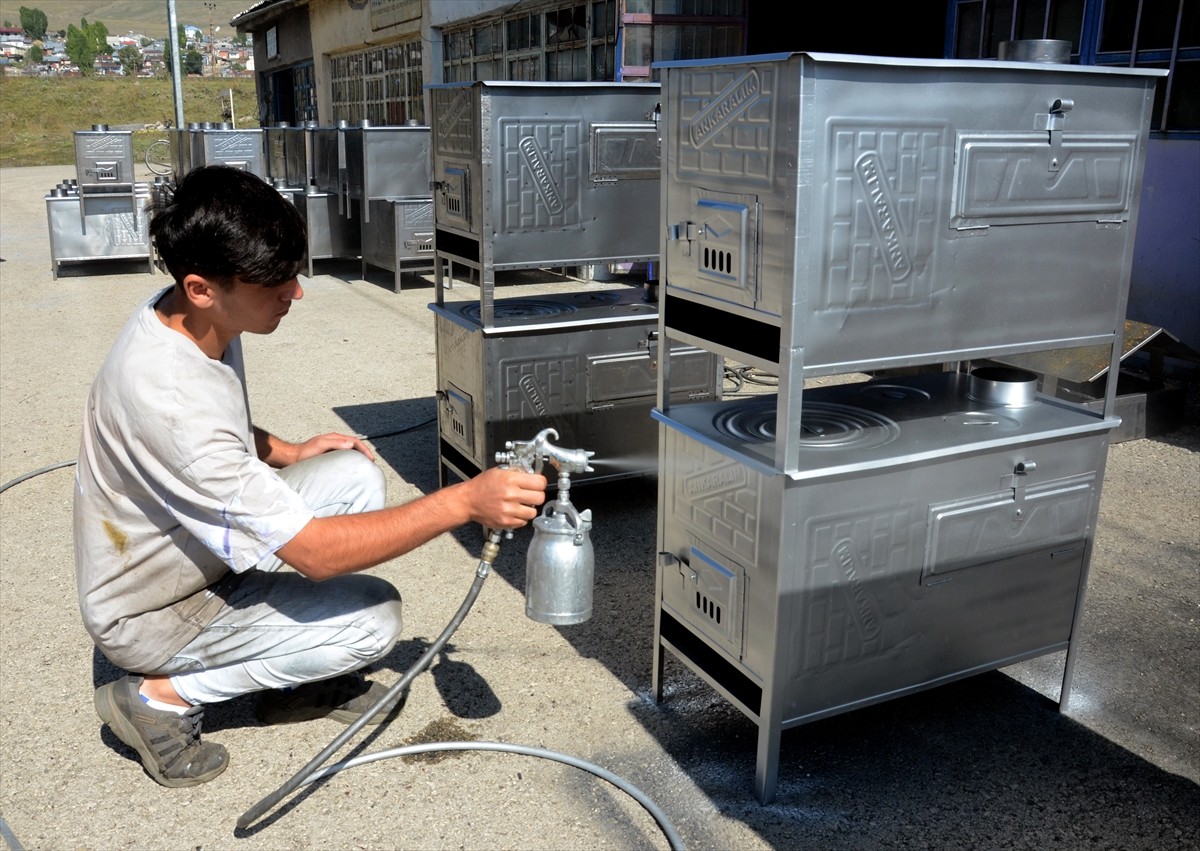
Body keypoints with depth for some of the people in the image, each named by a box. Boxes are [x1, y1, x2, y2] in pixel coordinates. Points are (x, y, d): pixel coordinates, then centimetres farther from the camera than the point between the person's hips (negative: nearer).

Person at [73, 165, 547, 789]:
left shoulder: (191, 319, -9)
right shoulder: (168, 399, -37)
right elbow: (313, 553, -35)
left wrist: (285, 453, -3)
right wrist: (465, 501, -37)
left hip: (195, 554, 8)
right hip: (153, 615, -8)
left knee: (354, 475, -4)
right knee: (377, 618, -14)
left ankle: (294, 680, 7)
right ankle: (162, 696, -3)